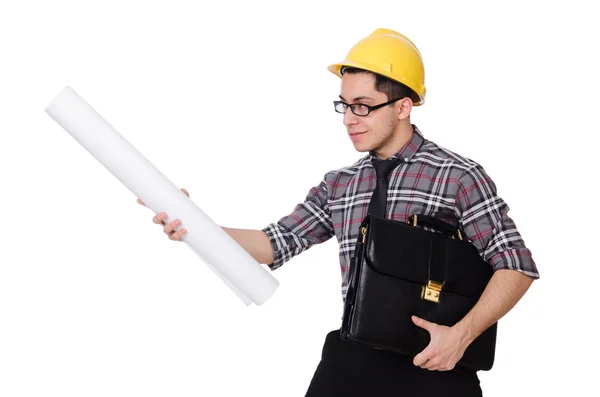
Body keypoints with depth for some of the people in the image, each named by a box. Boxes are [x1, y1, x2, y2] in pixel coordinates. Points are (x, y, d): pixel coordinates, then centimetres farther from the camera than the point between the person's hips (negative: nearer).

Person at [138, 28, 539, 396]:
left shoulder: (458, 176, -6)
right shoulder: (338, 185, 11)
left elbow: (517, 265, -6)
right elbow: (276, 244, 8)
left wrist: (463, 333, -18)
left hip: (433, 363, -4)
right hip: (352, 360, 4)